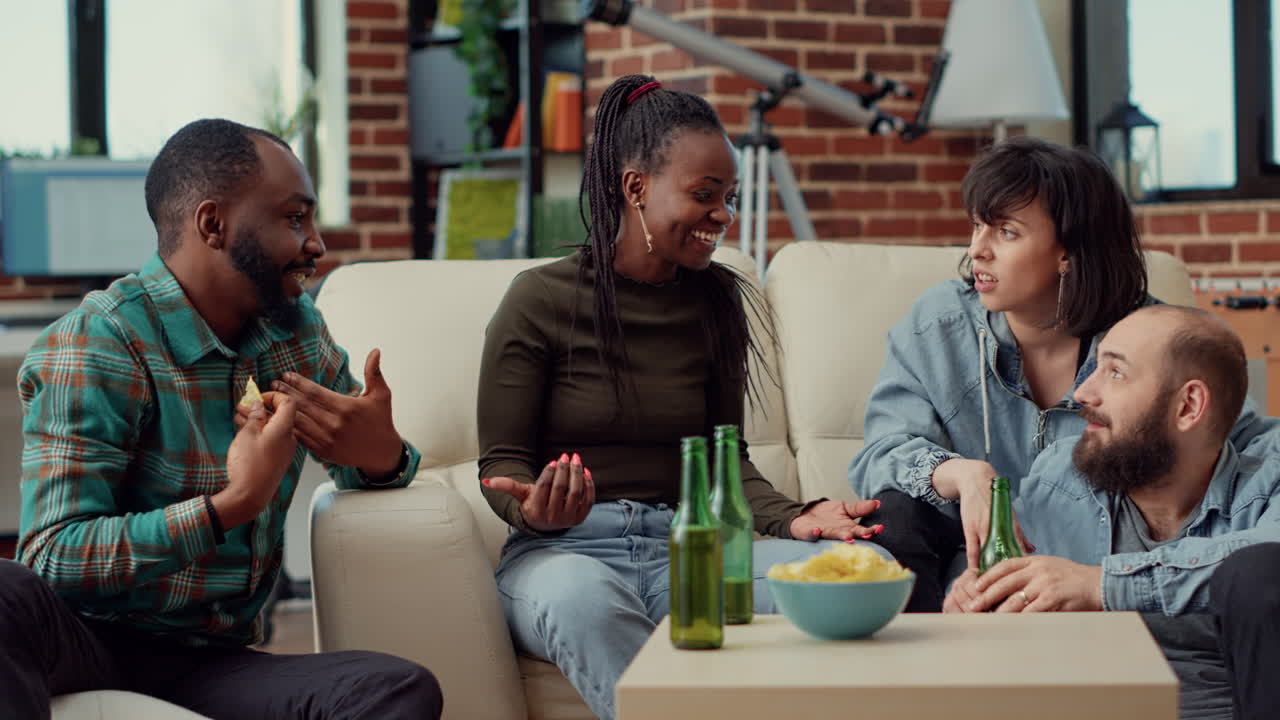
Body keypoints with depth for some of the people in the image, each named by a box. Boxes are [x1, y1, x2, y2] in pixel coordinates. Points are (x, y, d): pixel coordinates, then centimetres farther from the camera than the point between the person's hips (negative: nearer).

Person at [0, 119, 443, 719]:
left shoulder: (297, 329, 9)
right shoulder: (98, 345, -12)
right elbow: (52, 557, -18)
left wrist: (382, 455, -7)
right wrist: (234, 504, -27)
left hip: (213, 664, 6)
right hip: (90, 642, -5)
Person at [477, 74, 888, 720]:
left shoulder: (716, 302, 12)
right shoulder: (541, 298, -1)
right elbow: (501, 461, 1)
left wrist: (790, 519, -5)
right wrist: (534, 509, -23)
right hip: (565, 547, -3)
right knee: (583, 600, -42)